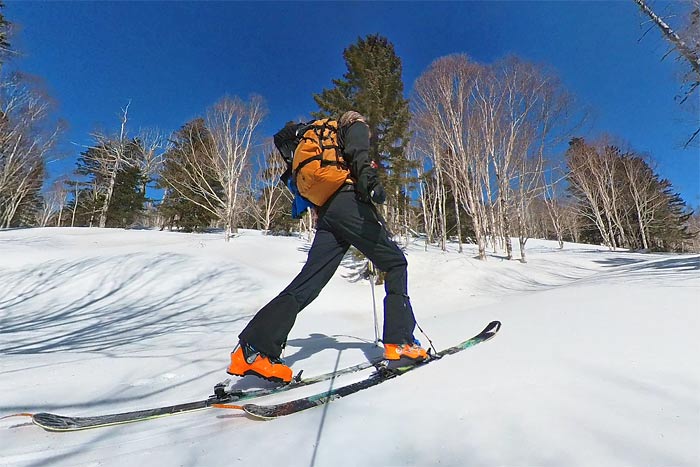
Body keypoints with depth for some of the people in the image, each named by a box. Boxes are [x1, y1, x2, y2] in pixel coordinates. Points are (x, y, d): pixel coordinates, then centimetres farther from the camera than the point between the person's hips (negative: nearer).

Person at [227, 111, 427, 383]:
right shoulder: (356, 127, 19)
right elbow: (358, 151, -8)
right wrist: (369, 178, -24)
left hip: (326, 214, 7)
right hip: (349, 204, -7)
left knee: (308, 283, -2)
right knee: (396, 263, 1)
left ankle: (254, 347, -8)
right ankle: (399, 342, -7)